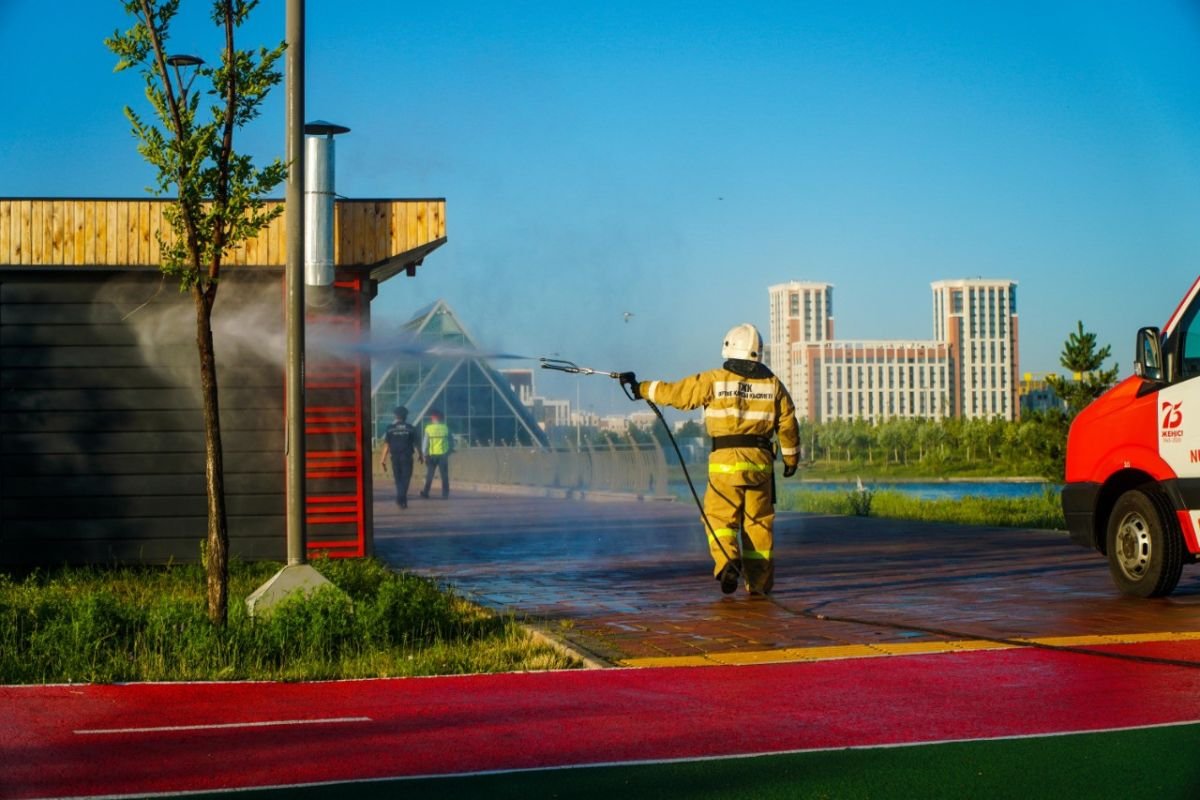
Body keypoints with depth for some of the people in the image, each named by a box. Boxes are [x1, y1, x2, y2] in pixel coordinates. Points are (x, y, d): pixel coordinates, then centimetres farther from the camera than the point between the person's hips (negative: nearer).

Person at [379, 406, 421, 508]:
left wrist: (383, 459, -2)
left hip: (395, 457, 1)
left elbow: (386, 445, -5)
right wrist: (419, 455, 17)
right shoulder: (411, 429, -2)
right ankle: (401, 499, -8)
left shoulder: (390, 428, -3)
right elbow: (415, 444, 1)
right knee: (405, 478, 4)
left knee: (398, 478, 15)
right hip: (407, 457, -1)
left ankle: (401, 499, 15)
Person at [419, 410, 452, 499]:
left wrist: (424, 453, 5)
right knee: (444, 475, 5)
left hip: (432, 455, -1)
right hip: (443, 454, 1)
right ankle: (445, 493, 4)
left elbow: (425, 441, -3)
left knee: (429, 474, 9)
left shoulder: (428, 428, -5)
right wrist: (448, 453, 15)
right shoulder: (445, 428, 0)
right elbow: (450, 441, 5)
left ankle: (426, 492, 11)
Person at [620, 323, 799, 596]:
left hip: (726, 461, -2)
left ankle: (727, 561, -19)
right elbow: (788, 424, 10)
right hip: (760, 461, 2)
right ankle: (759, 582, 10)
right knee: (759, 522, 9)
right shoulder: (773, 384, 7)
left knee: (720, 517, 6)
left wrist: (640, 388, 17)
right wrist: (791, 458, 22)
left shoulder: (714, 380, -1)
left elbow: (675, 393, 3)